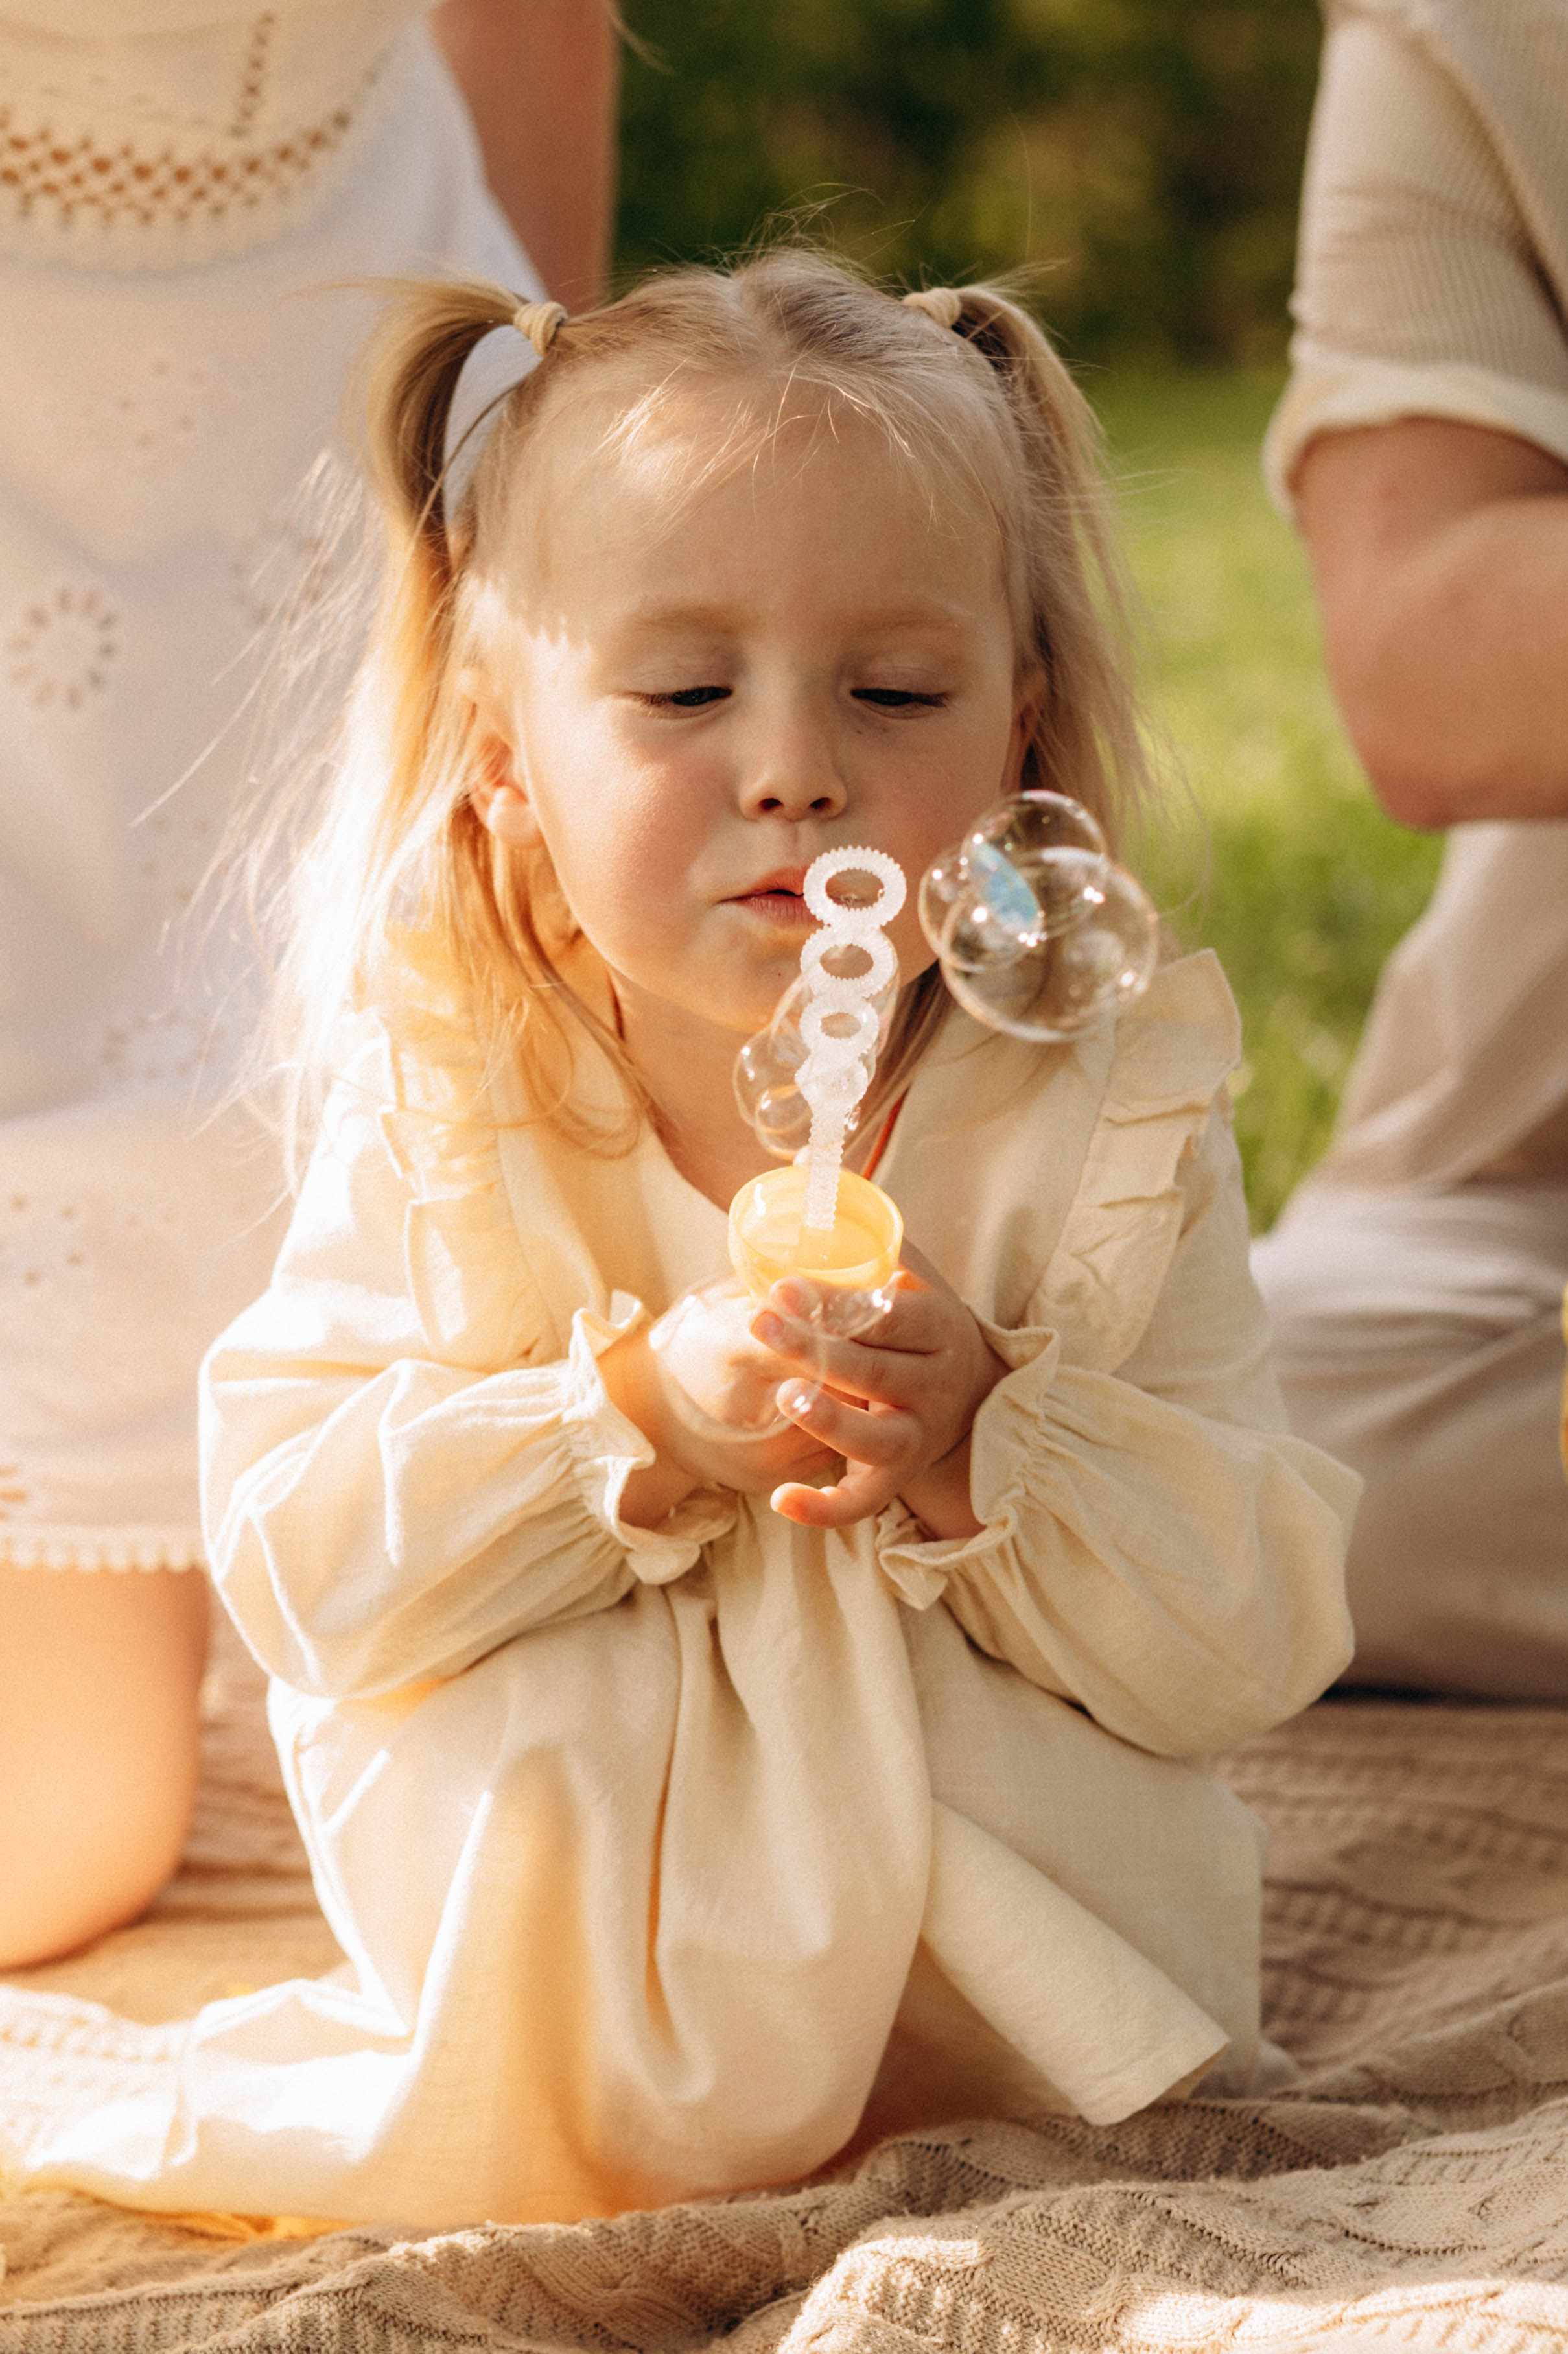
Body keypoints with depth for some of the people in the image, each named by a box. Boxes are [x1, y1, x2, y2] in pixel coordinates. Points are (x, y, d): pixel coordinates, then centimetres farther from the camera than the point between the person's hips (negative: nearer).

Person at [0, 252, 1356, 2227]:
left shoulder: (1107, 1118, -8)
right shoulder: (446, 1112, -7)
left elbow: (1252, 1637, -10)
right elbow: (291, 1560, -14)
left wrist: (986, 1454, -28)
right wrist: (633, 1417, -28)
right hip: (573, 1896, -1)